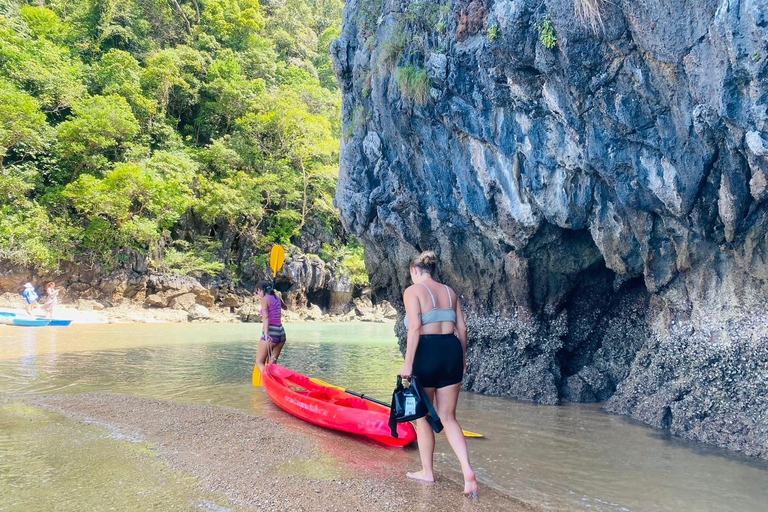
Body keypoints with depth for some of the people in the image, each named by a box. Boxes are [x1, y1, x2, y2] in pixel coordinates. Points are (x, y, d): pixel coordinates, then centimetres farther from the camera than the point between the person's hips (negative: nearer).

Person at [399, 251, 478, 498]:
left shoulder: (412, 291, -3)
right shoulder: (449, 291, 14)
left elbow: (415, 328, -15)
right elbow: (461, 328, 12)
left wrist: (408, 364, -15)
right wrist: (462, 358, 21)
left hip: (427, 353, -5)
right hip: (451, 351, 6)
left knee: (423, 416, 13)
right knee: (448, 418, 11)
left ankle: (427, 471, 25)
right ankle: (467, 471, -5)